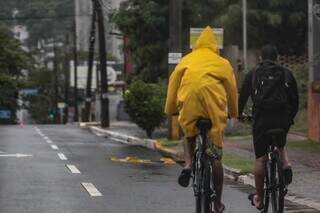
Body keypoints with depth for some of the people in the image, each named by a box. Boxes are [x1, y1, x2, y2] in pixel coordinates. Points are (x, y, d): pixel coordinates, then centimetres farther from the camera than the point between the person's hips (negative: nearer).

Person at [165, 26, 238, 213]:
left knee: (190, 135, 33)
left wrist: (170, 110, 24)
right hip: (214, 107, -1)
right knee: (216, 157, 7)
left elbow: (173, 83, 16)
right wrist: (234, 113, 33)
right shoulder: (222, 63, 18)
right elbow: (232, 88, 21)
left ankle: (188, 164, 3)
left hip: (189, 104, 1)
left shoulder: (186, 60, 21)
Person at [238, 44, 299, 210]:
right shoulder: (286, 74, 11)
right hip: (283, 119, 2)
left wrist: (238, 114, 30)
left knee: (260, 159, 6)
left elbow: (242, 97, 13)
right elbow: (295, 100, 13)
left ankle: (259, 199, 10)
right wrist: (290, 117, 28)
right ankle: (286, 165, 1)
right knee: (280, 144, 32)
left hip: (261, 120, -2)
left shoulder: (253, 75, 9)